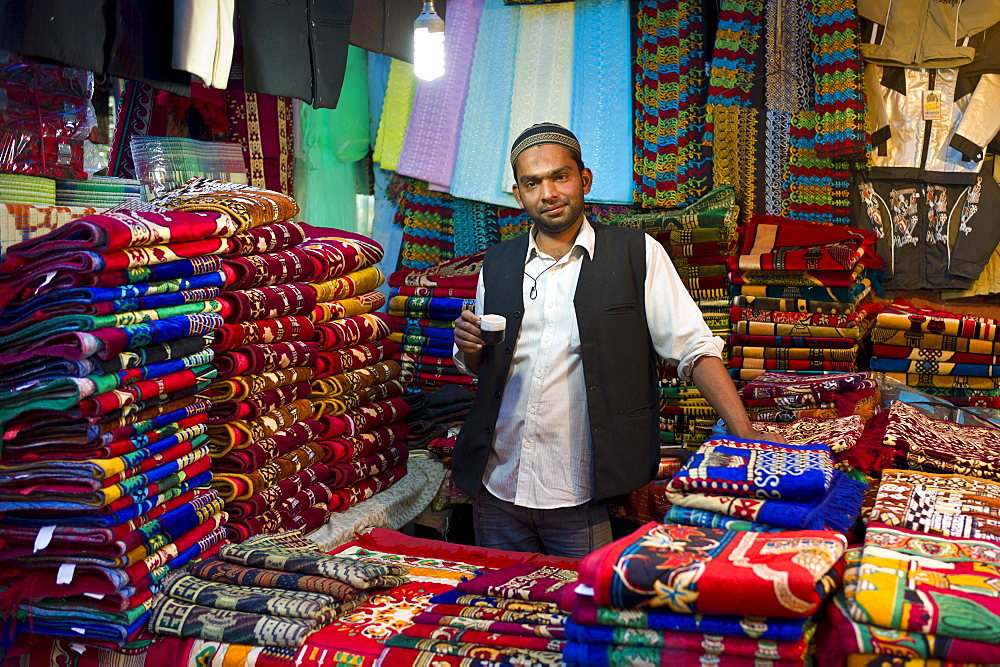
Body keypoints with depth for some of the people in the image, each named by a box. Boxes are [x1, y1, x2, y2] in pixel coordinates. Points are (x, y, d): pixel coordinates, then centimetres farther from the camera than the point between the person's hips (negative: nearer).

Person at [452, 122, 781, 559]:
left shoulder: (636, 255, -3)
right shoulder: (497, 265, 9)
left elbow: (693, 348, -5)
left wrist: (745, 435, -16)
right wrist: (470, 349, -3)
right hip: (496, 489, 4)